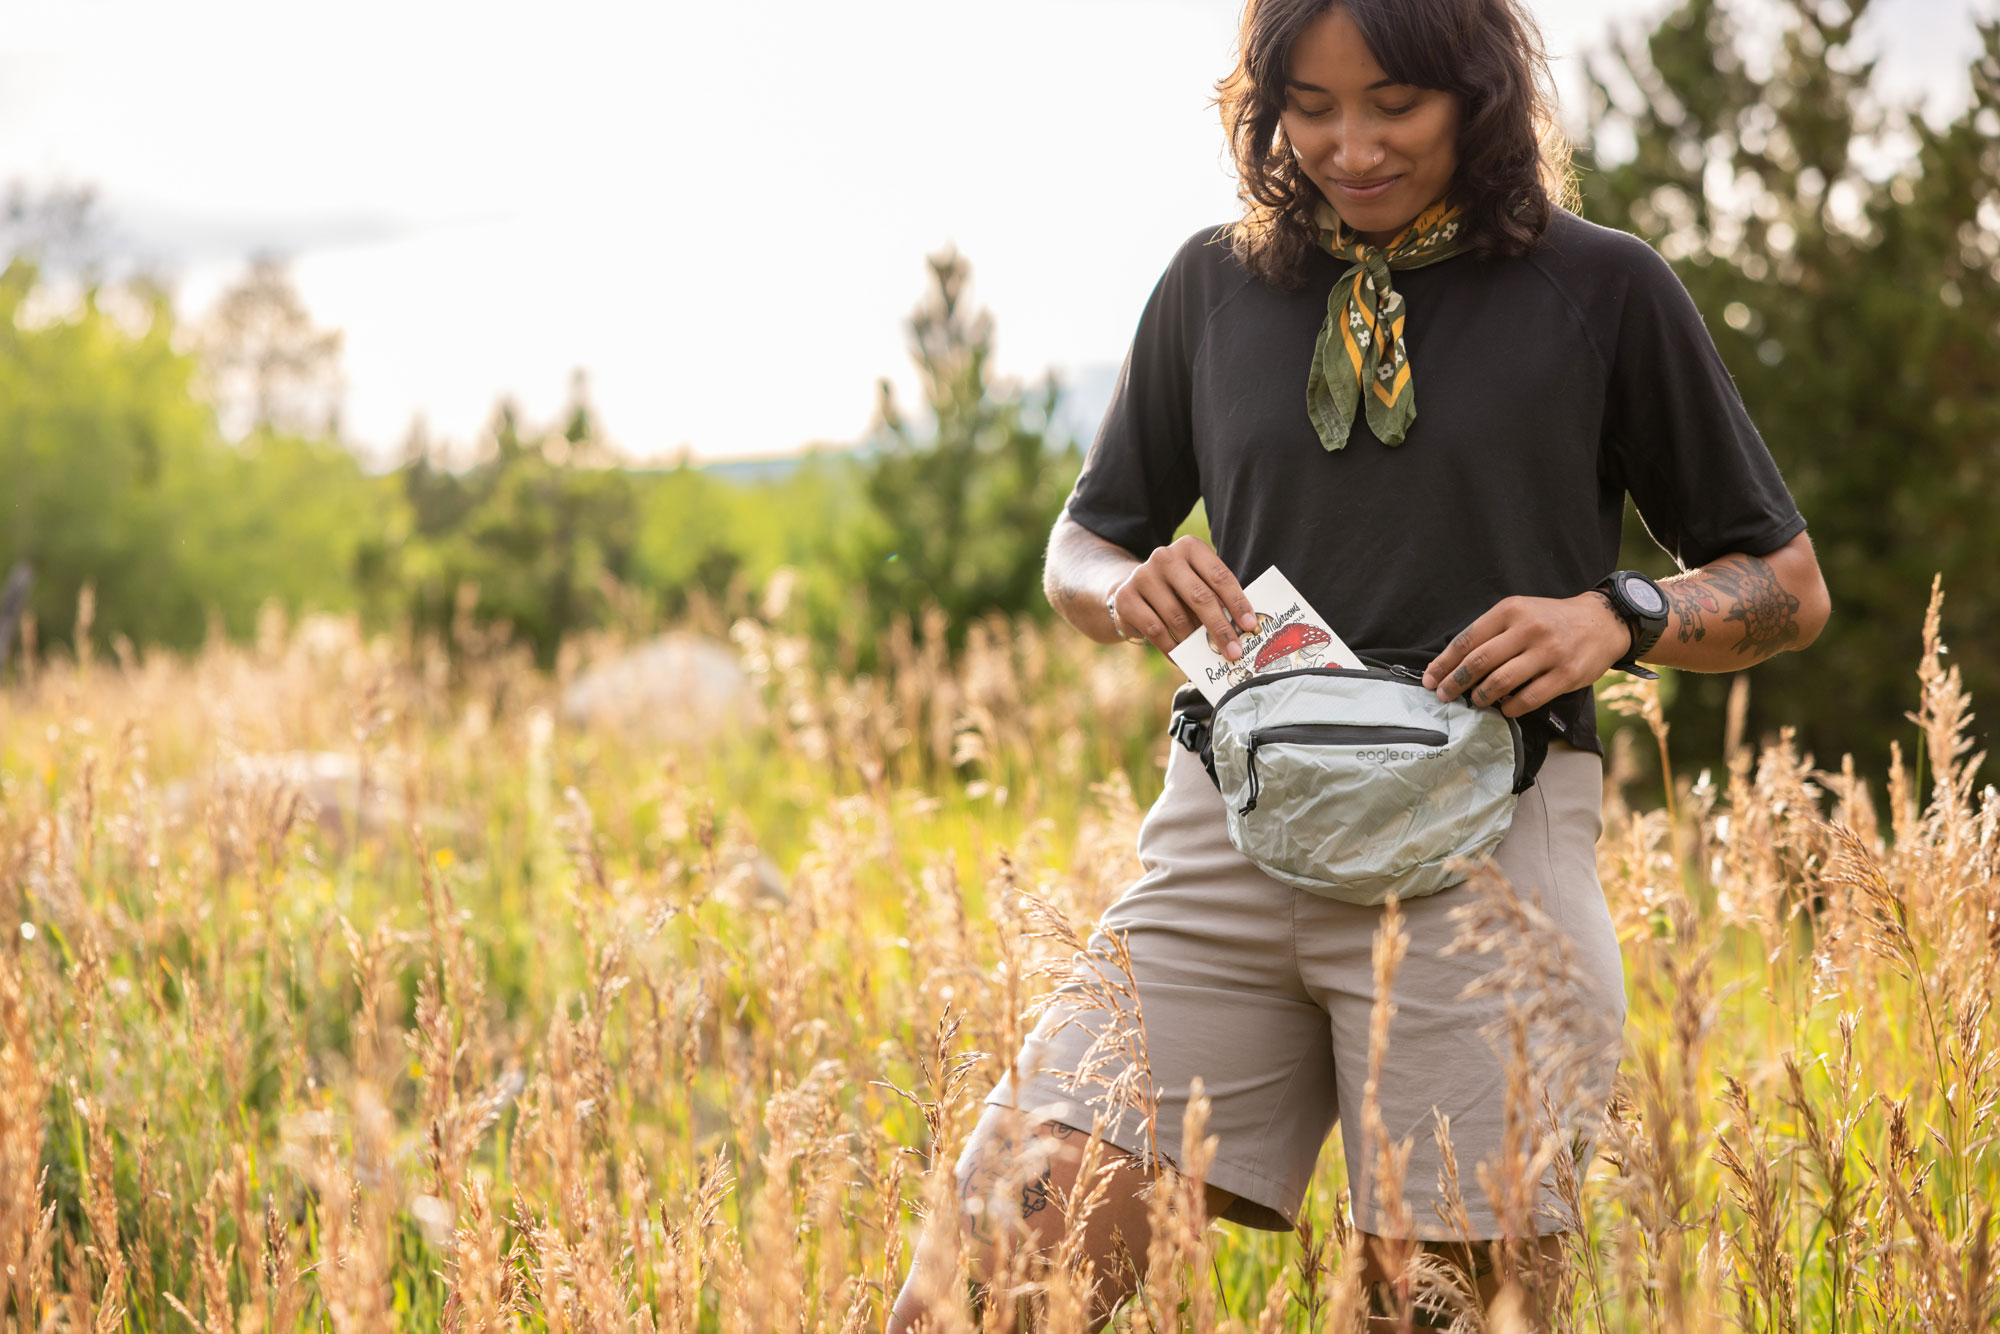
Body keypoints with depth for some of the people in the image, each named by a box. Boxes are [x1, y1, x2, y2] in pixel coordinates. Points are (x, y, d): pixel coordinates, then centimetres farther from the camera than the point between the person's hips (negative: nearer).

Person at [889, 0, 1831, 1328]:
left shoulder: (1603, 290, 5)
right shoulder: (1216, 283, 13)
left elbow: (1789, 587, 10)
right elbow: (1081, 547, 22)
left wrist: (1616, 617, -10)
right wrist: (1134, 587, -1)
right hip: (1229, 823, 3)